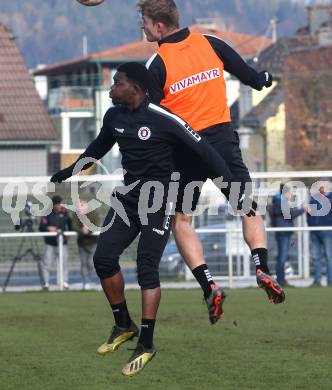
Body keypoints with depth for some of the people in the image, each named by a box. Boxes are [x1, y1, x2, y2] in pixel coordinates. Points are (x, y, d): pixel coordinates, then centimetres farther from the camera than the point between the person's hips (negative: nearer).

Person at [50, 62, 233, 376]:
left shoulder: (163, 120, -19)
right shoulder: (114, 116, 2)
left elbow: (202, 150, -17)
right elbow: (99, 147, 23)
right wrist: (69, 171, 36)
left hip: (157, 200, -7)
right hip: (128, 195, 7)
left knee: (147, 268, -12)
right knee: (103, 258, 0)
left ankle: (146, 344, -4)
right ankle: (123, 325, 19)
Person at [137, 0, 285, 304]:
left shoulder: (157, 64, -11)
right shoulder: (210, 44, 1)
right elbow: (247, 74, 11)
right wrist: (263, 80, 32)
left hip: (186, 149, -3)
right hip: (224, 139, 3)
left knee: (181, 219, 12)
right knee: (249, 210, 13)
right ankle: (263, 270, -9)